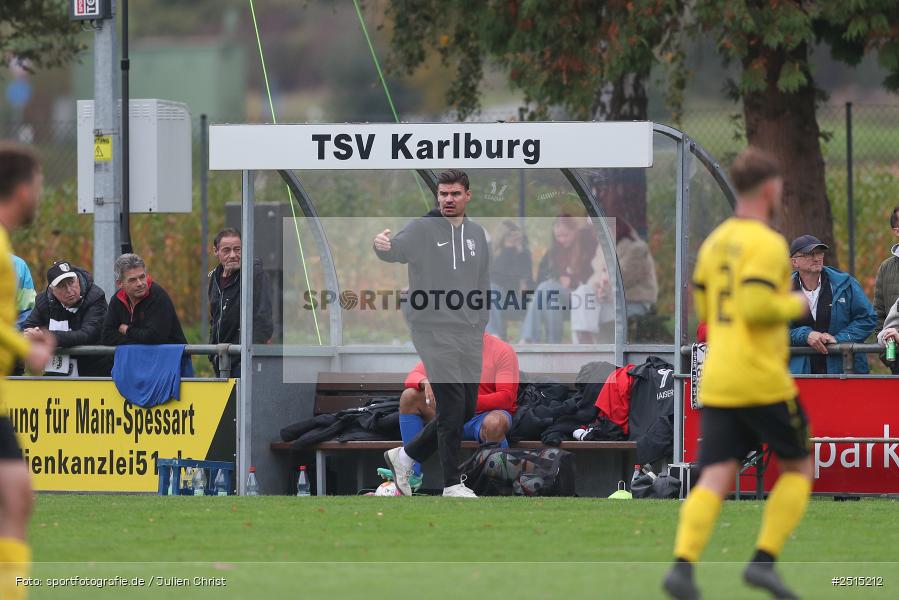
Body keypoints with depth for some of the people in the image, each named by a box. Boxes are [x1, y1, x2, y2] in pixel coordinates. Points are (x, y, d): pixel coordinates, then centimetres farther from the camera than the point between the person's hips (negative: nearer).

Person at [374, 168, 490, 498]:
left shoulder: (476, 234, 13)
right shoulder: (422, 229, -5)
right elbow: (397, 249, -24)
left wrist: (479, 326, 12)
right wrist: (382, 245, -48)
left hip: (469, 335, 6)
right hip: (434, 331, -6)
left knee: (466, 409, 8)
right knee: (452, 407, -10)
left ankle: (405, 456, 23)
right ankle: (452, 484, -1)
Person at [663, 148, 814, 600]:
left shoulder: (715, 241, 14)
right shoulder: (767, 243, -11)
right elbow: (757, 306, -21)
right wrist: (794, 306, -3)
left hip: (716, 383, 6)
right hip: (762, 380, -6)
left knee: (715, 479, -2)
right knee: (797, 468, 11)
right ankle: (764, 560, -1)